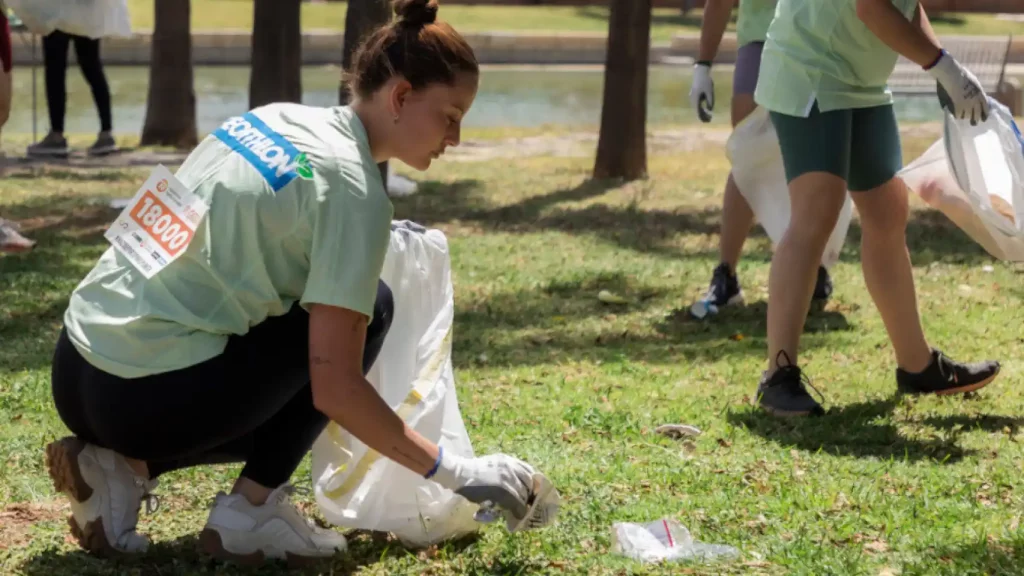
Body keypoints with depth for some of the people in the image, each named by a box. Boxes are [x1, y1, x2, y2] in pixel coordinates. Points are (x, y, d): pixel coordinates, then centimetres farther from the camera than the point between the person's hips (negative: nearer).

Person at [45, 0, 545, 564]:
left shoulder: (274, 118, 12)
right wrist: (455, 473, -9)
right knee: (372, 307, 5)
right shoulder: (352, 188, -12)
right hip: (145, 400, -8)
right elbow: (334, 387, -16)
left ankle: (123, 467, 9)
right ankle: (248, 512, 2)